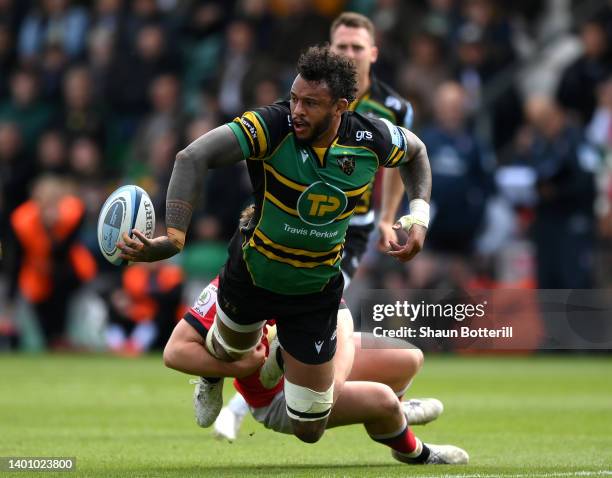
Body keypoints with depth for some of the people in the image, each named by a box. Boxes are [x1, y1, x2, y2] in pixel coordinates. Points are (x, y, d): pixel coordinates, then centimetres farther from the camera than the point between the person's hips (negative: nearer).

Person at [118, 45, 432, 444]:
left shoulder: (373, 139, -19)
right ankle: (211, 378, 70)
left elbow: (415, 150, 7)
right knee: (230, 350, 30)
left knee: (309, 430, 2)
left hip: (316, 292, 1)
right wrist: (174, 235, -50)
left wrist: (419, 217, -4)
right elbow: (194, 157, -39)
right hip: (252, 274, -1)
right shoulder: (273, 126, -29)